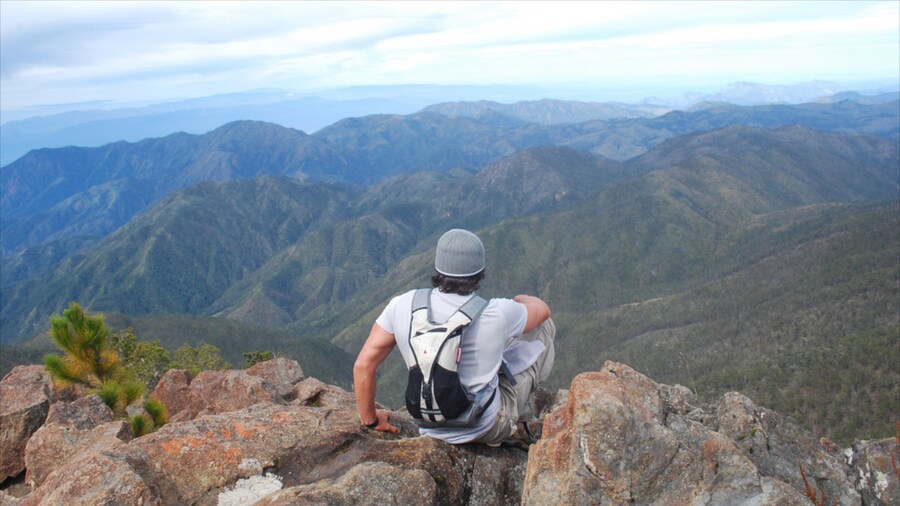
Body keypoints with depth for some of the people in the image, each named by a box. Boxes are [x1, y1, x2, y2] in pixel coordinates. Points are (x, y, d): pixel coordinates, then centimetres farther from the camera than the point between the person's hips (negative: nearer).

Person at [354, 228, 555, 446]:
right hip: (488, 429, -3)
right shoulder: (496, 315, -22)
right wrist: (521, 299, 23)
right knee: (544, 327, 11)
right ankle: (520, 415, 26)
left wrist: (370, 420, 5)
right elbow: (542, 309, 0)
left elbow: (363, 365, -11)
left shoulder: (403, 306, -16)